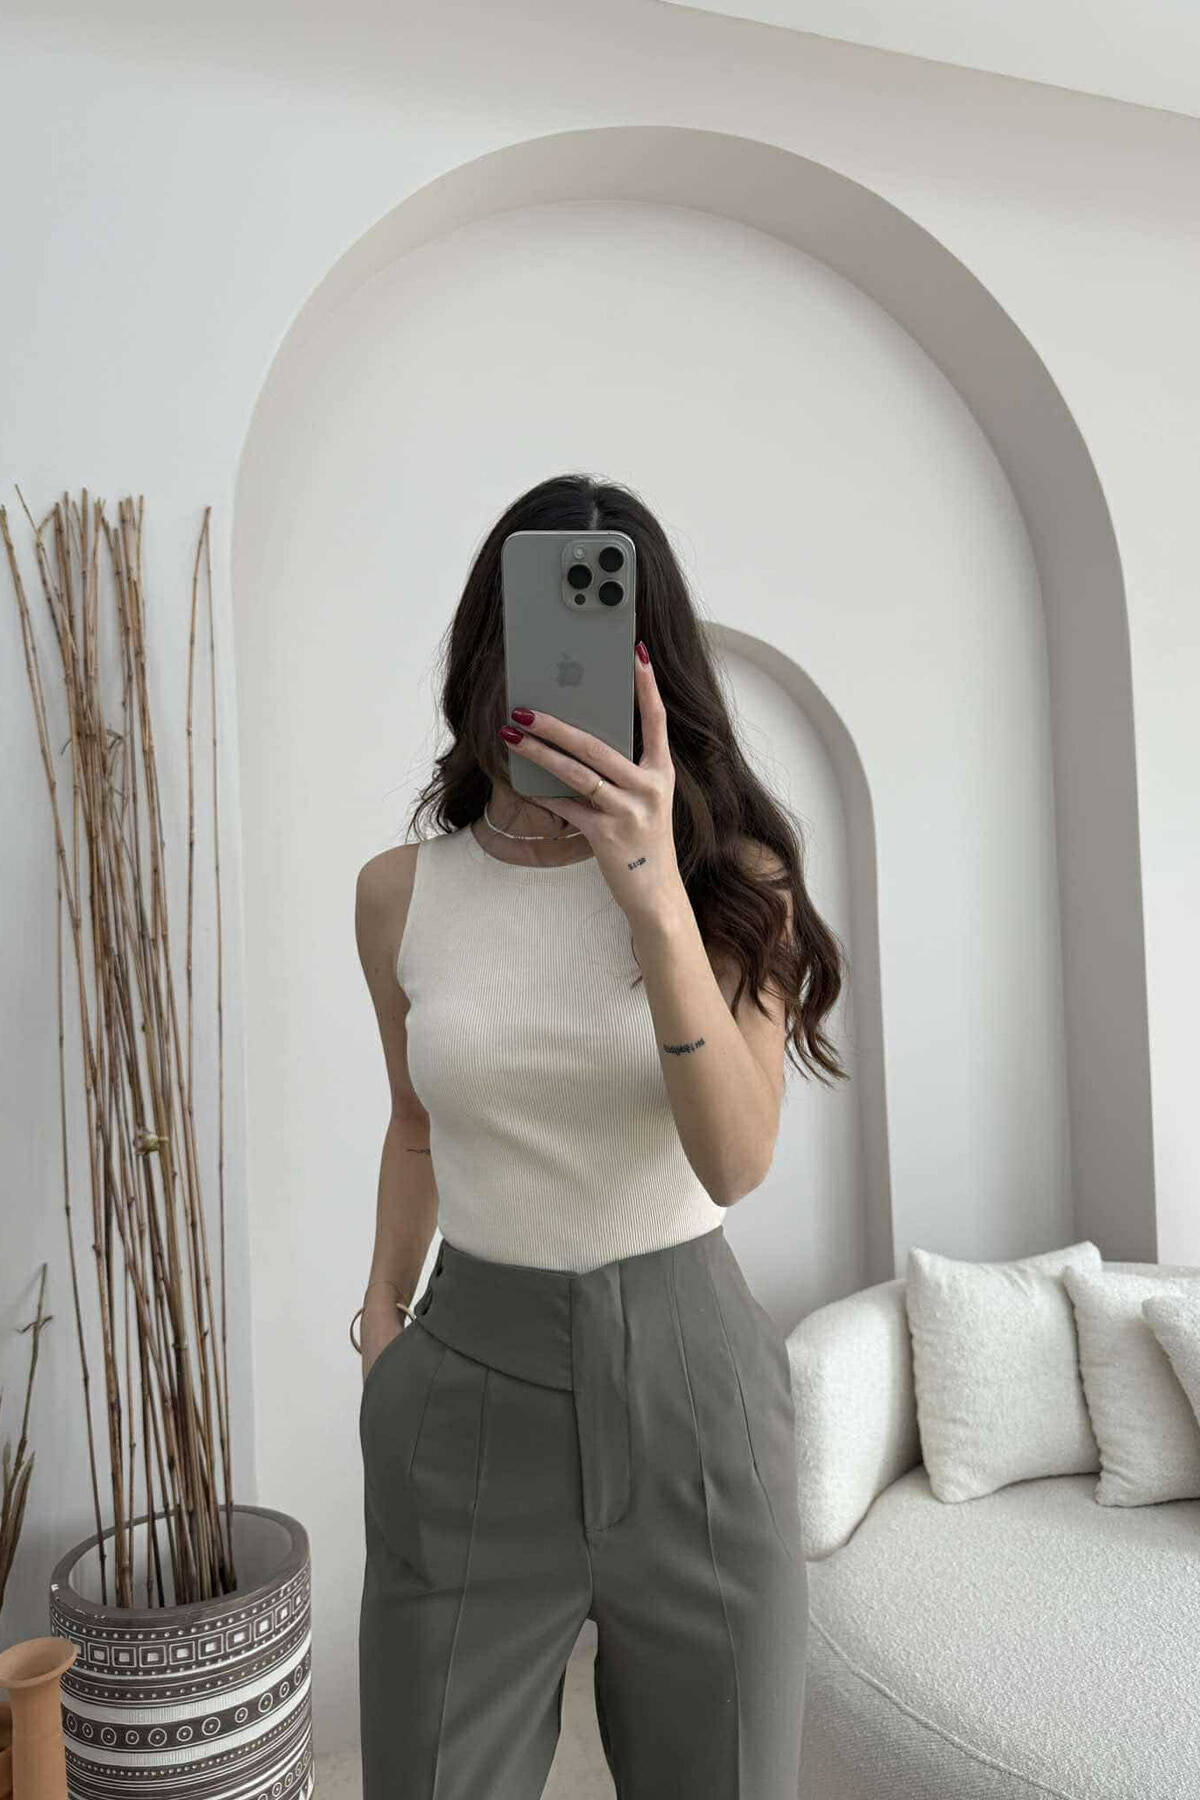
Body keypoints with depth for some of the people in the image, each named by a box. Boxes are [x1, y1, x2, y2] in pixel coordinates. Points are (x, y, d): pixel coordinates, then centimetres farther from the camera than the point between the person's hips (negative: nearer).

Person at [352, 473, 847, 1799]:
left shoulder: (735, 877, -6)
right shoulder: (399, 892, -2)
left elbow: (736, 1160, -20)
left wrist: (656, 898, -31)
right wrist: (381, 1310, 22)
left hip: (690, 1369, 0)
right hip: (472, 1373, 1)